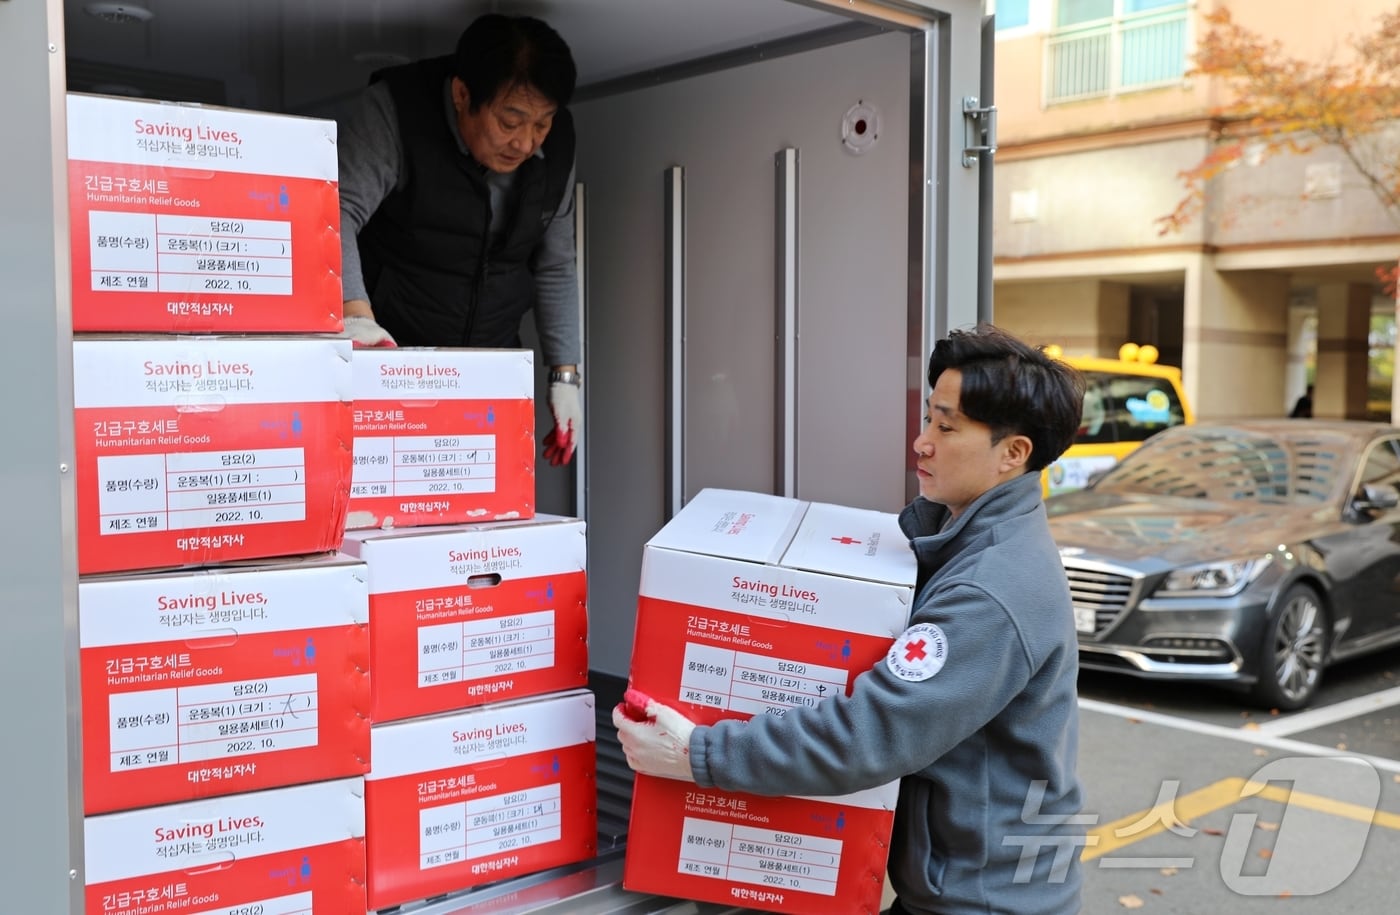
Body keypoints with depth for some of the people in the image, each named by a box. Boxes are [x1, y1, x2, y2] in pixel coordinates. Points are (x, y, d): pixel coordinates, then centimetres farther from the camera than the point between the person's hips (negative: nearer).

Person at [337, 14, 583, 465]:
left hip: (491, 368, 4)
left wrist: (564, 374, 1)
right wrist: (355, 313, -47)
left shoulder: (557, 143, -3)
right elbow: (337, 212, -30)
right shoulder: (394, 110, -19)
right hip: (393, 357, -4)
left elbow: (555, 266, 5)